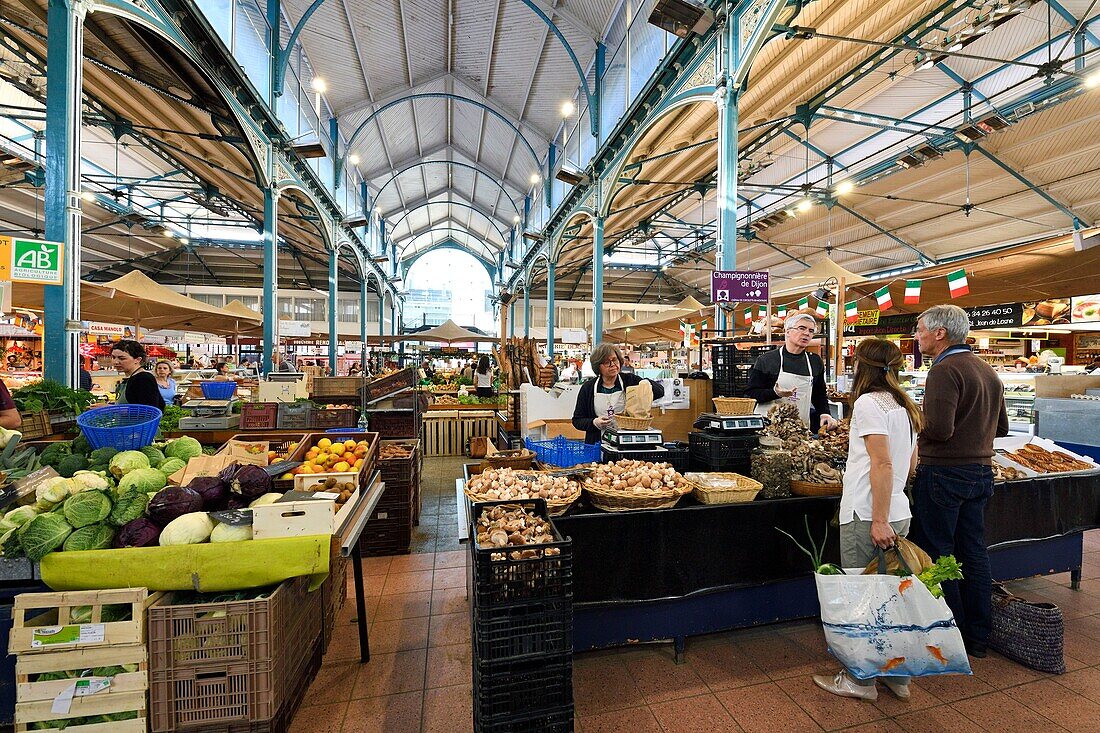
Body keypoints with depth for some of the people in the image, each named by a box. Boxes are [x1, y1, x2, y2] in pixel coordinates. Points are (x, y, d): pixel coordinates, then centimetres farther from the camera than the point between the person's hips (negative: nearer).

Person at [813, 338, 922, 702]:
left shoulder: (868, 403, -14)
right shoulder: (904, 406, 12)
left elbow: (882, 464, -20)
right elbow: (911, 465, 18)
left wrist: (878, 520, -19)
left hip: (867, 516, -8)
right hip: (899, 513, 8)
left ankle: (861, 679, 19)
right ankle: (897, 677, 30)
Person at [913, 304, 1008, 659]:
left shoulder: (945, 370, -17)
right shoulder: (988, 371, 12)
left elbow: (939, 428, -27)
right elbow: (1001, 428, 19)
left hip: (943, 473, -9)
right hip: (981, 471, 9)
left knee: (940, 554, 4)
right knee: (974, 552, 15)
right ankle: (978, 637, 27)